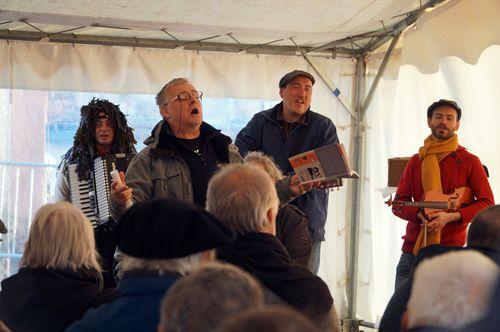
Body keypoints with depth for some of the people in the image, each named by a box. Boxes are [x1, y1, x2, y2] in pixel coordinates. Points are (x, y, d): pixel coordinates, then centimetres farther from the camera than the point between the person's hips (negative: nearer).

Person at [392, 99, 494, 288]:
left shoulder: (469, 162, 4)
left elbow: (487, 203, -1)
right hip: (412, 250, 3)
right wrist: (420, 215, -10)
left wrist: (451, 216, -15)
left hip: (450, 250, -3)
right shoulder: (416, 161, 15)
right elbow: (398, 203, 12)